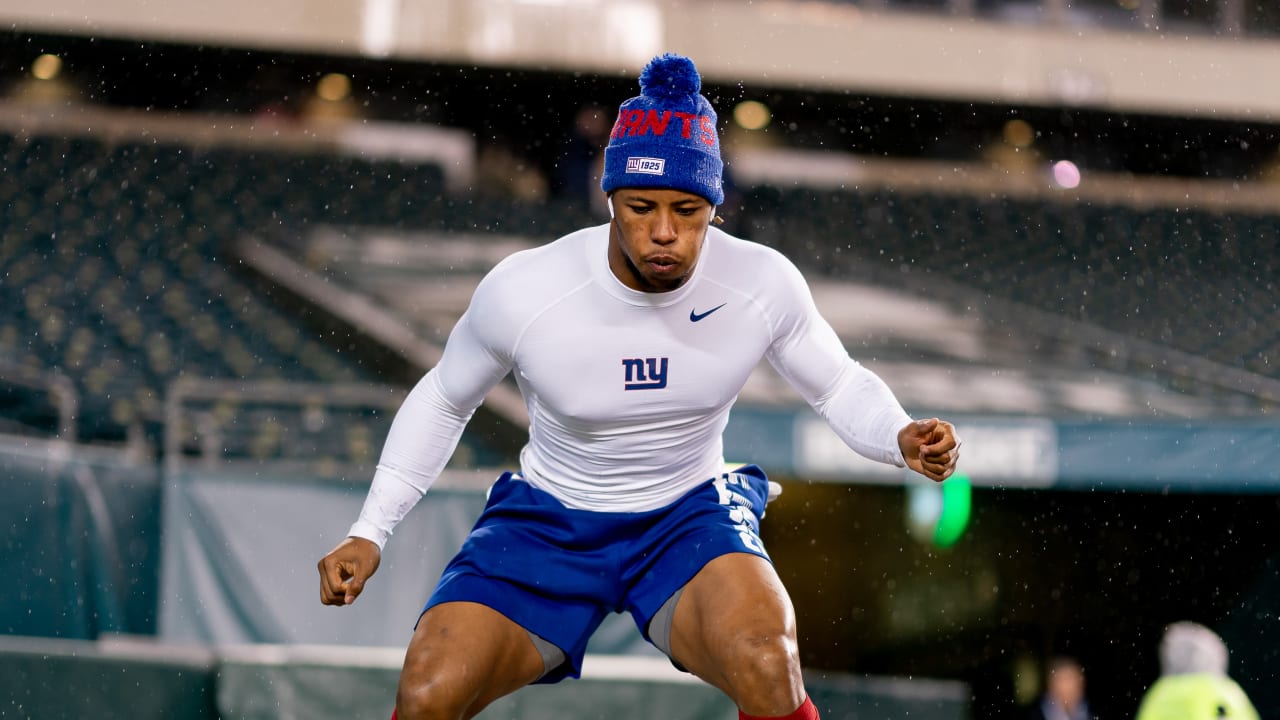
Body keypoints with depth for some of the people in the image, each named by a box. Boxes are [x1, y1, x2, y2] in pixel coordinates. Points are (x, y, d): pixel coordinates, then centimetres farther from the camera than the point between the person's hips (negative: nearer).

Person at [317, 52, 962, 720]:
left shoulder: (764, 283, -15)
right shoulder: (522, 290, -17)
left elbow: (841, 386, 4)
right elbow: (441, 401, 2)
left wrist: (903, 438, -18)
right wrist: (369, 532, -3)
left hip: (691, 515, 0)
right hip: (548, 521, 1)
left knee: (767, 665, -35)